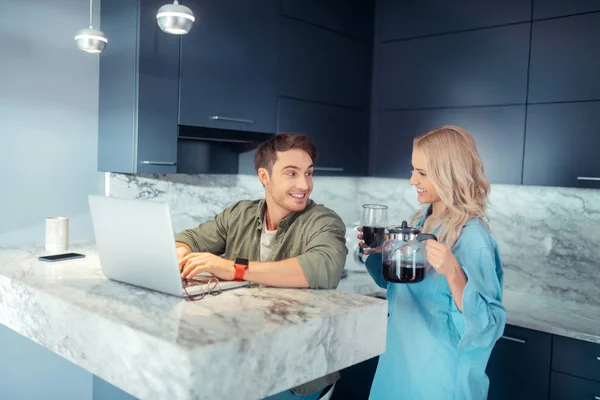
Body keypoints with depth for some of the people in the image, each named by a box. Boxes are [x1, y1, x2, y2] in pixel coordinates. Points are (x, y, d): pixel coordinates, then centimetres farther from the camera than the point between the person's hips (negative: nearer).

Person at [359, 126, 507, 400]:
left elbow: (484, 324, -23)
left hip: (437, 373, -7)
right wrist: (378, 251, -2)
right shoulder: (424, 219, 1)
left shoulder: (472, 238, -22)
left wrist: (453, 273, -37)